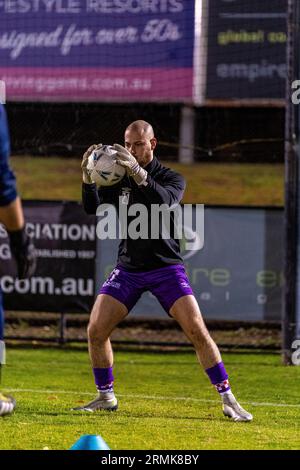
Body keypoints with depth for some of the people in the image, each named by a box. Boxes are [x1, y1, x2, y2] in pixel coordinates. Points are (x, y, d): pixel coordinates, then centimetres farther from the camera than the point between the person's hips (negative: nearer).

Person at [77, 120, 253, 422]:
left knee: (197, 331, -14)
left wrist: (139, 173, -44)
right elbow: (93, 209, -8)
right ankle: (105, 397, 12)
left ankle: (228, 400, -7)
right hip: (128, 269, 3)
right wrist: (88, 178, -26)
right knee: (95, 331, -8)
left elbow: (165, 201, -29)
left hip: (166, 268, -3)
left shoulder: (171, 178, -6)